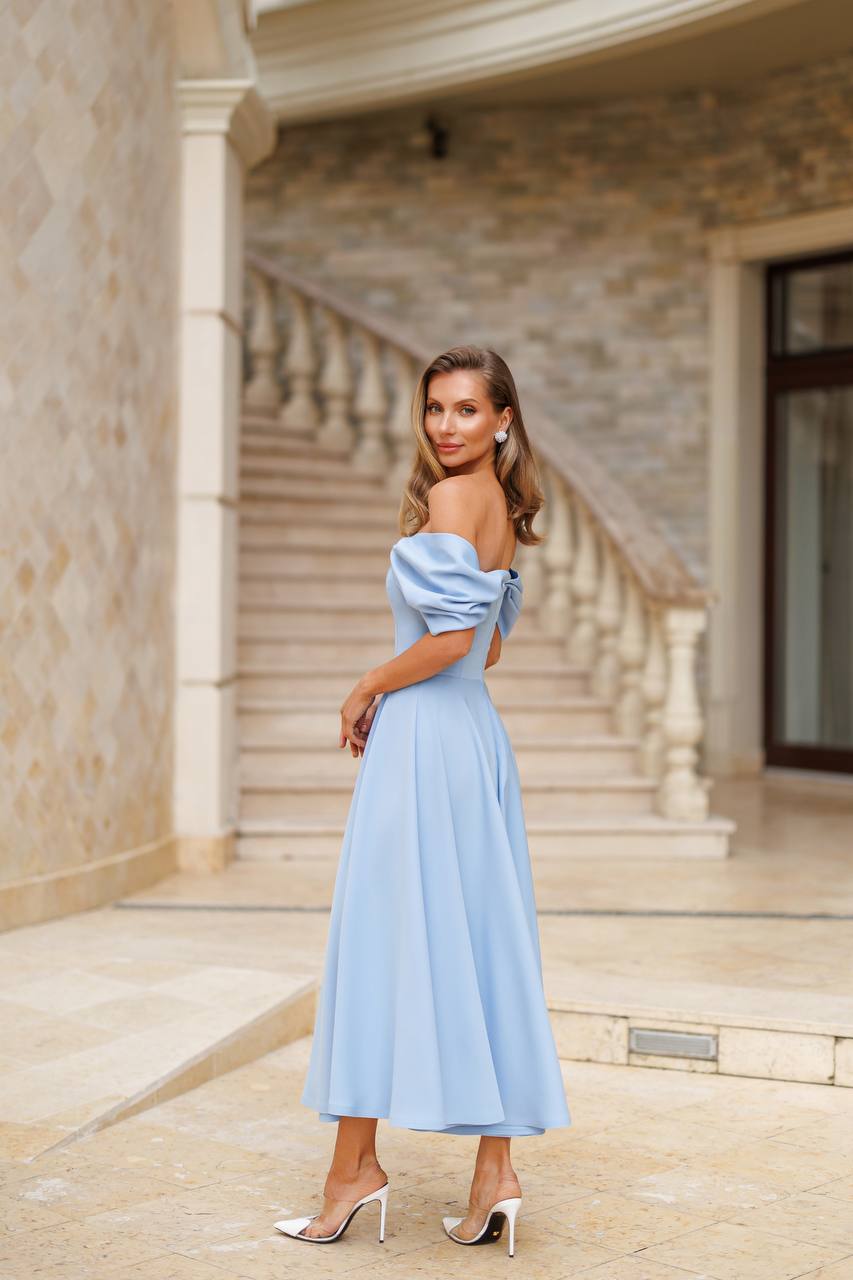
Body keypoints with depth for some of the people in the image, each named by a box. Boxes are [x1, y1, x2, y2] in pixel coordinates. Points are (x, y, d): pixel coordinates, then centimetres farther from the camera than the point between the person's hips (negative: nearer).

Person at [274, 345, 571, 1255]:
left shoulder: (452, 498, -13)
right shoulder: (501, 507, 15)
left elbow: (451, 639, -21)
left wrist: (365, 691, -6)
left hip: (425, 737, -9)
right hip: (477, 736, 9)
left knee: (384, 936, 0)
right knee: (478, 943, 8)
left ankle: (356, 1164, 9)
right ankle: (495, 1172, 11)